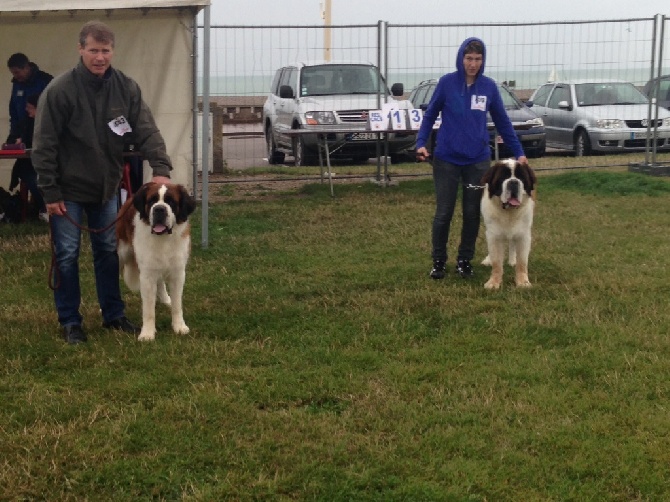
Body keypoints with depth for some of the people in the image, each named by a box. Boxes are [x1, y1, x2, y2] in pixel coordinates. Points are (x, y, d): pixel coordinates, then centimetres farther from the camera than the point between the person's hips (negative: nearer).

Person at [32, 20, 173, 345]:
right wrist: (50, 193, -15)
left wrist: (161, 167, -28)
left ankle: (113, 315, 25)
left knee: (108, 251, 13)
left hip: (106, 186, 4)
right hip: (69, 189, -4)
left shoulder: (126, 87, -7)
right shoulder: (59, 90, -18)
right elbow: (44, 146, -15)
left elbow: (146, 130, -12)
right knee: (67, 255, 2)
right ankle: (70, 322, 14)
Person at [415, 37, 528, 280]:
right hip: (446, 159, -2)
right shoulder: (447, 82, -6)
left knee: (472, 213, 8)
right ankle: (438, 261, 18)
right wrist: (421, 143, -12)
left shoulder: (489, 86, -1)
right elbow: (430, 114, 1)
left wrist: (519, 152, 3)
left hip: (478, 160, 2)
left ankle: (465, 260, 23)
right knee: (443, 213, 3)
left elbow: (503, 122, 6)